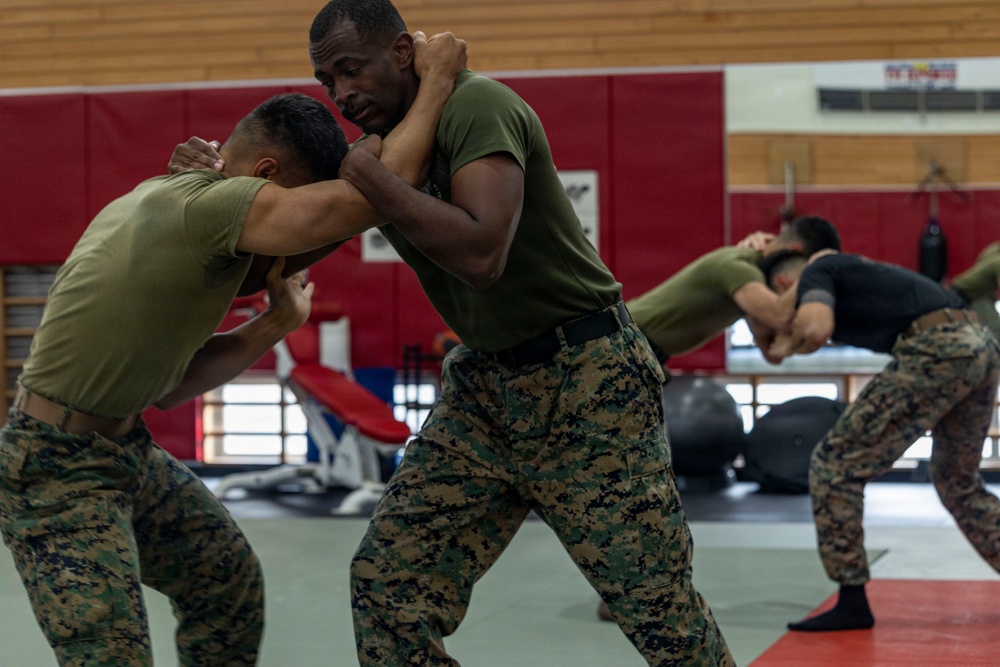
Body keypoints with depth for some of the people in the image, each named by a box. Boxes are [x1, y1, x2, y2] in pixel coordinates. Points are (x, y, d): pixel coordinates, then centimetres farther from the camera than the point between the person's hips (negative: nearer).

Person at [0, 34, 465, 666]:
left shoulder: (161, 200, 9)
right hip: (57, 474, -11)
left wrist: (275, 324, 6)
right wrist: (437, 80, -15)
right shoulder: (214, 204, -22)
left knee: (229, 581, 21)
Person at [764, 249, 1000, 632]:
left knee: (835, 465, 2)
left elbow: (816, 330, -15)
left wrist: (789, 347, 7)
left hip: (937, 351, -9)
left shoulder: (814, 275, 7)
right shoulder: (850, 271, 33)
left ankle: (852, 602, 3)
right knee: (959, 485, 27)